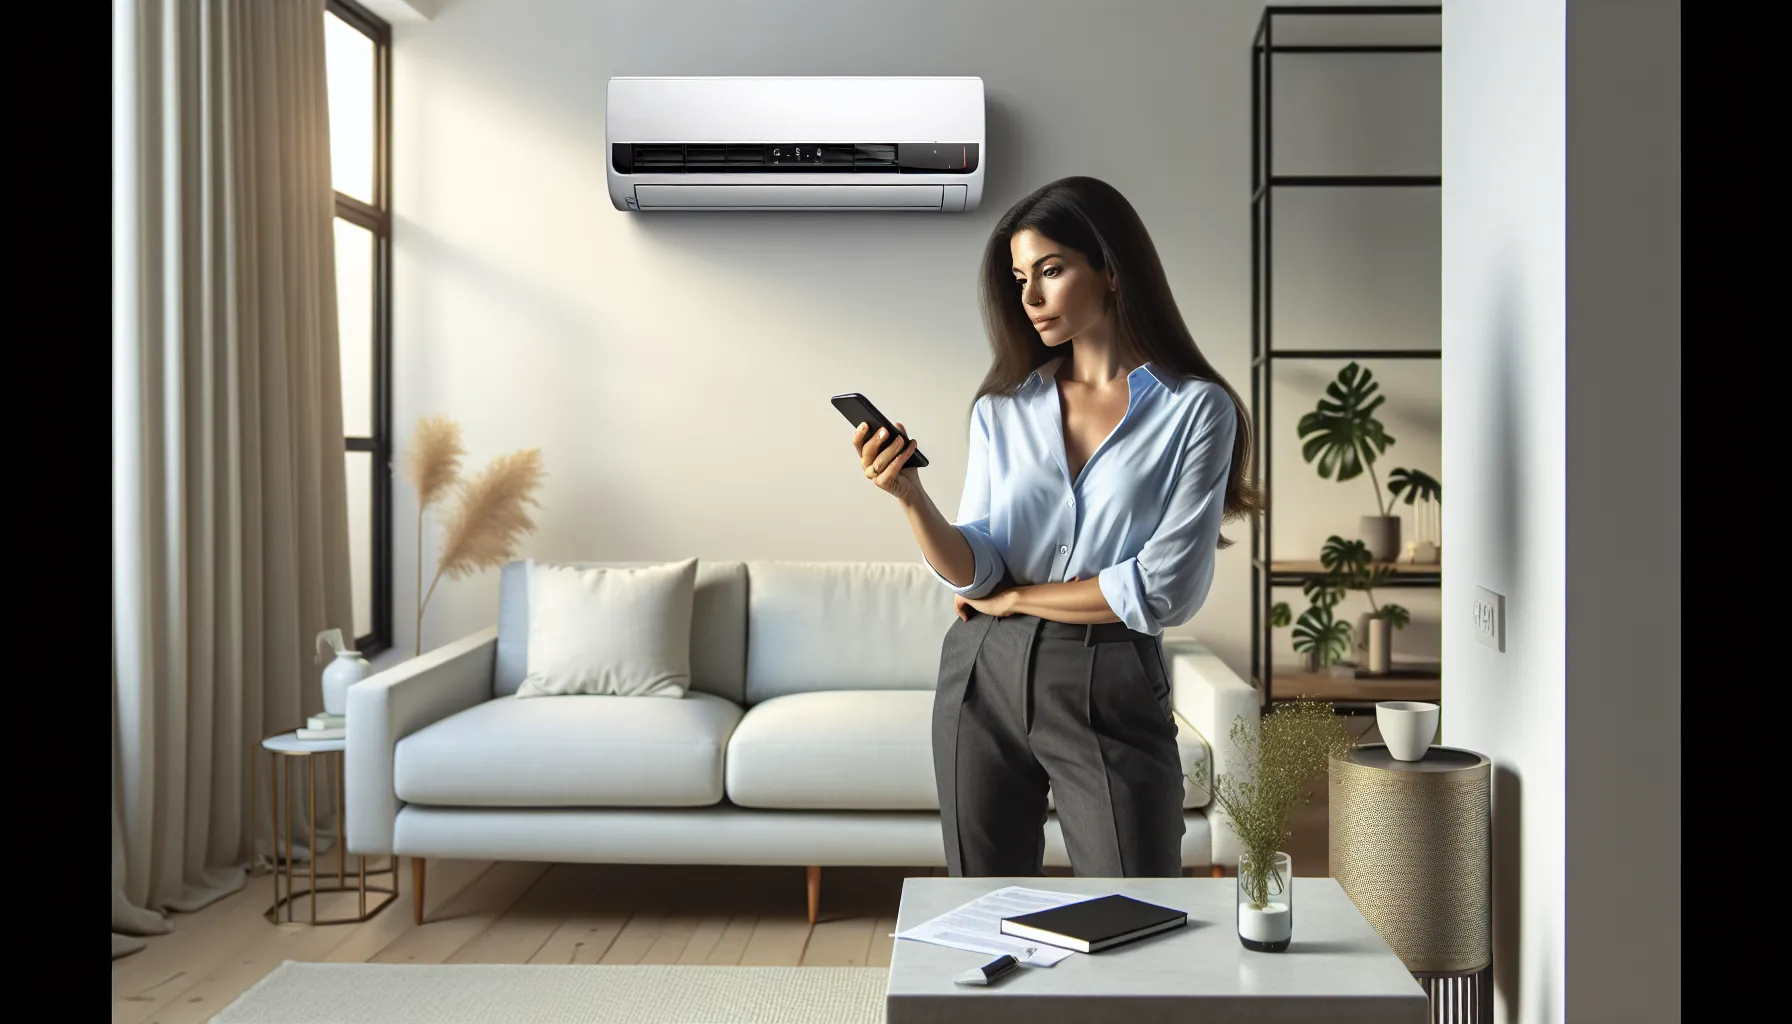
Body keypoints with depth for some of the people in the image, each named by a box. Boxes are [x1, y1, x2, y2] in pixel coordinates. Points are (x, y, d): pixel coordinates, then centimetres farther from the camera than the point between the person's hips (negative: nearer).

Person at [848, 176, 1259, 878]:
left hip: (1111, 694, -3)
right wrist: (909, 496, -19)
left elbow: (1165, 590, -13)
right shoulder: (1001, 408, 6)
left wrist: (1015, 597, -5)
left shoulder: (1196, 408, -6)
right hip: (986, 677, 4)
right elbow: (973, 575, -2)